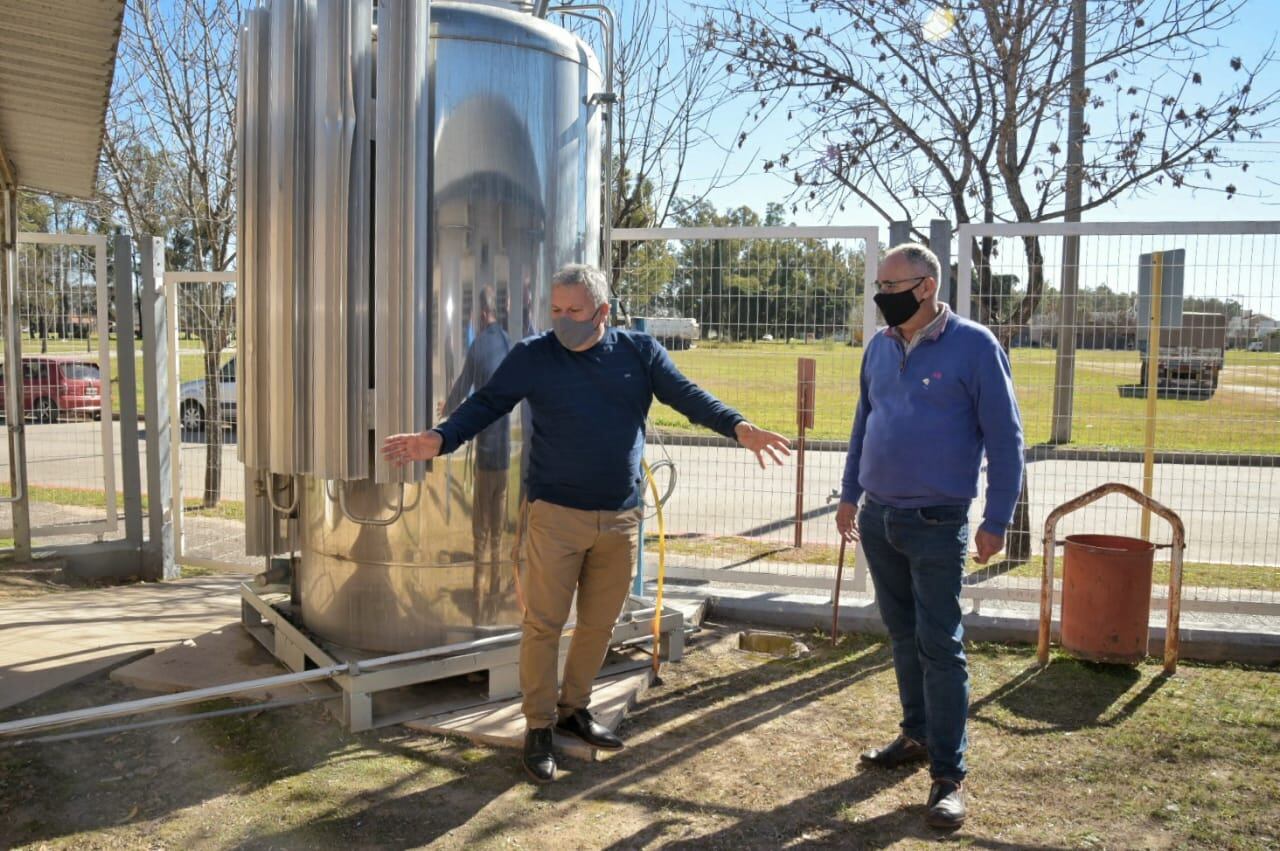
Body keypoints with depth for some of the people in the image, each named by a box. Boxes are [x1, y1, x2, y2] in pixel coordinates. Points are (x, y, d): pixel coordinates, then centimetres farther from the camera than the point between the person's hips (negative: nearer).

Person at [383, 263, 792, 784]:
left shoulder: (640, 351, 3)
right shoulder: (532, 355, -3)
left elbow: (688, 397, 0)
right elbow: (485, 404, -3)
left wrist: (740, 428, -16)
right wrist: (440, 440, -20)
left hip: (620, 517, 3)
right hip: (556, 514, -3)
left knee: (600, 623, 13)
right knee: (544, 623, 1)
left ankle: (573, 708, 33)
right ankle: (539, 727, 18)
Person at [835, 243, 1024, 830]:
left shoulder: (974, 347, -10)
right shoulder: (879, 347, 7)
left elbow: (1005, 440, -8)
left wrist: (996, 522, -10)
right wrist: (849, 494, 16)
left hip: (937, 524, -6)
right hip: (877, 518, 6)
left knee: (939, 645, -3)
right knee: (902, 634, 16)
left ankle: (949, 774, 7)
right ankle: (918, 735, 32)